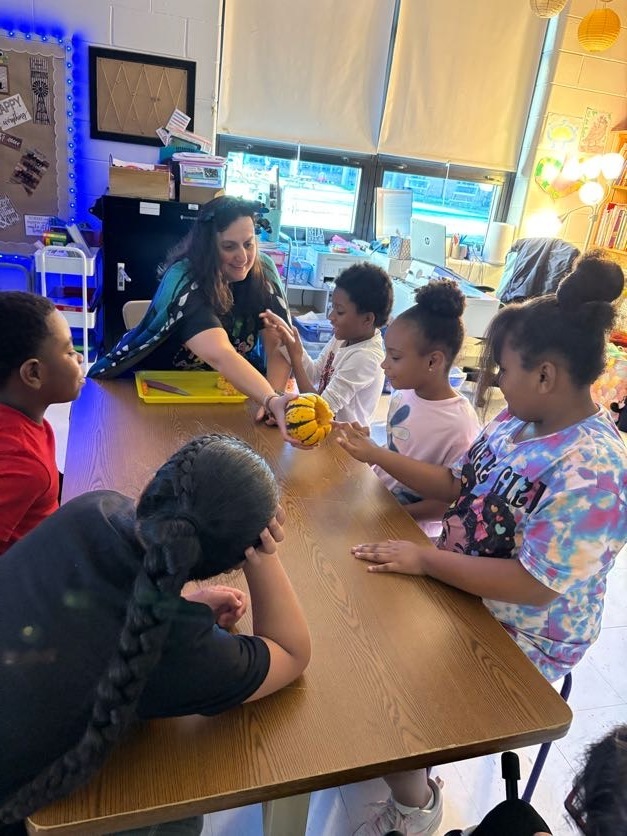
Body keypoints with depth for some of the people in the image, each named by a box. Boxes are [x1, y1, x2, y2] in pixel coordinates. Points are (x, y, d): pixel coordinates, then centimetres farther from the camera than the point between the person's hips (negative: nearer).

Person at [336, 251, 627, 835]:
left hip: (517, 640, -8)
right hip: (458, 588, 8)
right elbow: (459, 487, 5)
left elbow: (534, 586, -29)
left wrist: (426, 559, -25)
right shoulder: (517, 420, -3)